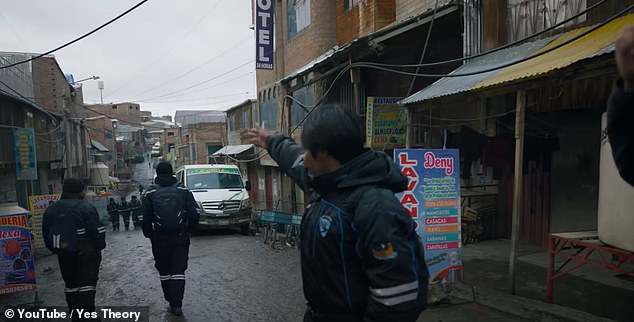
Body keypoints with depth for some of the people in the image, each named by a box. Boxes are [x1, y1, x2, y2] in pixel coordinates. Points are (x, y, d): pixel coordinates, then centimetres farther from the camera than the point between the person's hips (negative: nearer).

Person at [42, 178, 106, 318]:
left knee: (70, 284, 17)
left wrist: (57, 250, 18)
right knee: (87, 284, 0)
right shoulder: (87, 208, -15)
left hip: (64, 255, 5)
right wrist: (99, 247, 2)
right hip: (87, 254, -5)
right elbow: (98, 232, -15)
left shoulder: (51, 210, 5)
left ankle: (75, 313, 25)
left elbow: (46, 234, 9)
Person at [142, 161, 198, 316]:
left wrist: (149, 234, 13)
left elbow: (146, 220, -3)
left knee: (164, 272, 14)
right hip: (181, 239, 0)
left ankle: (171, 302, 19)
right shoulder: (184, 192, 0)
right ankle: (176, 305, -2)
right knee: (178, 272, 4)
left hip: (160, 240, 0)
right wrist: (188, 230, 13)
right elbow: (194, 216, -3)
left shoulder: (149, 194, -1)